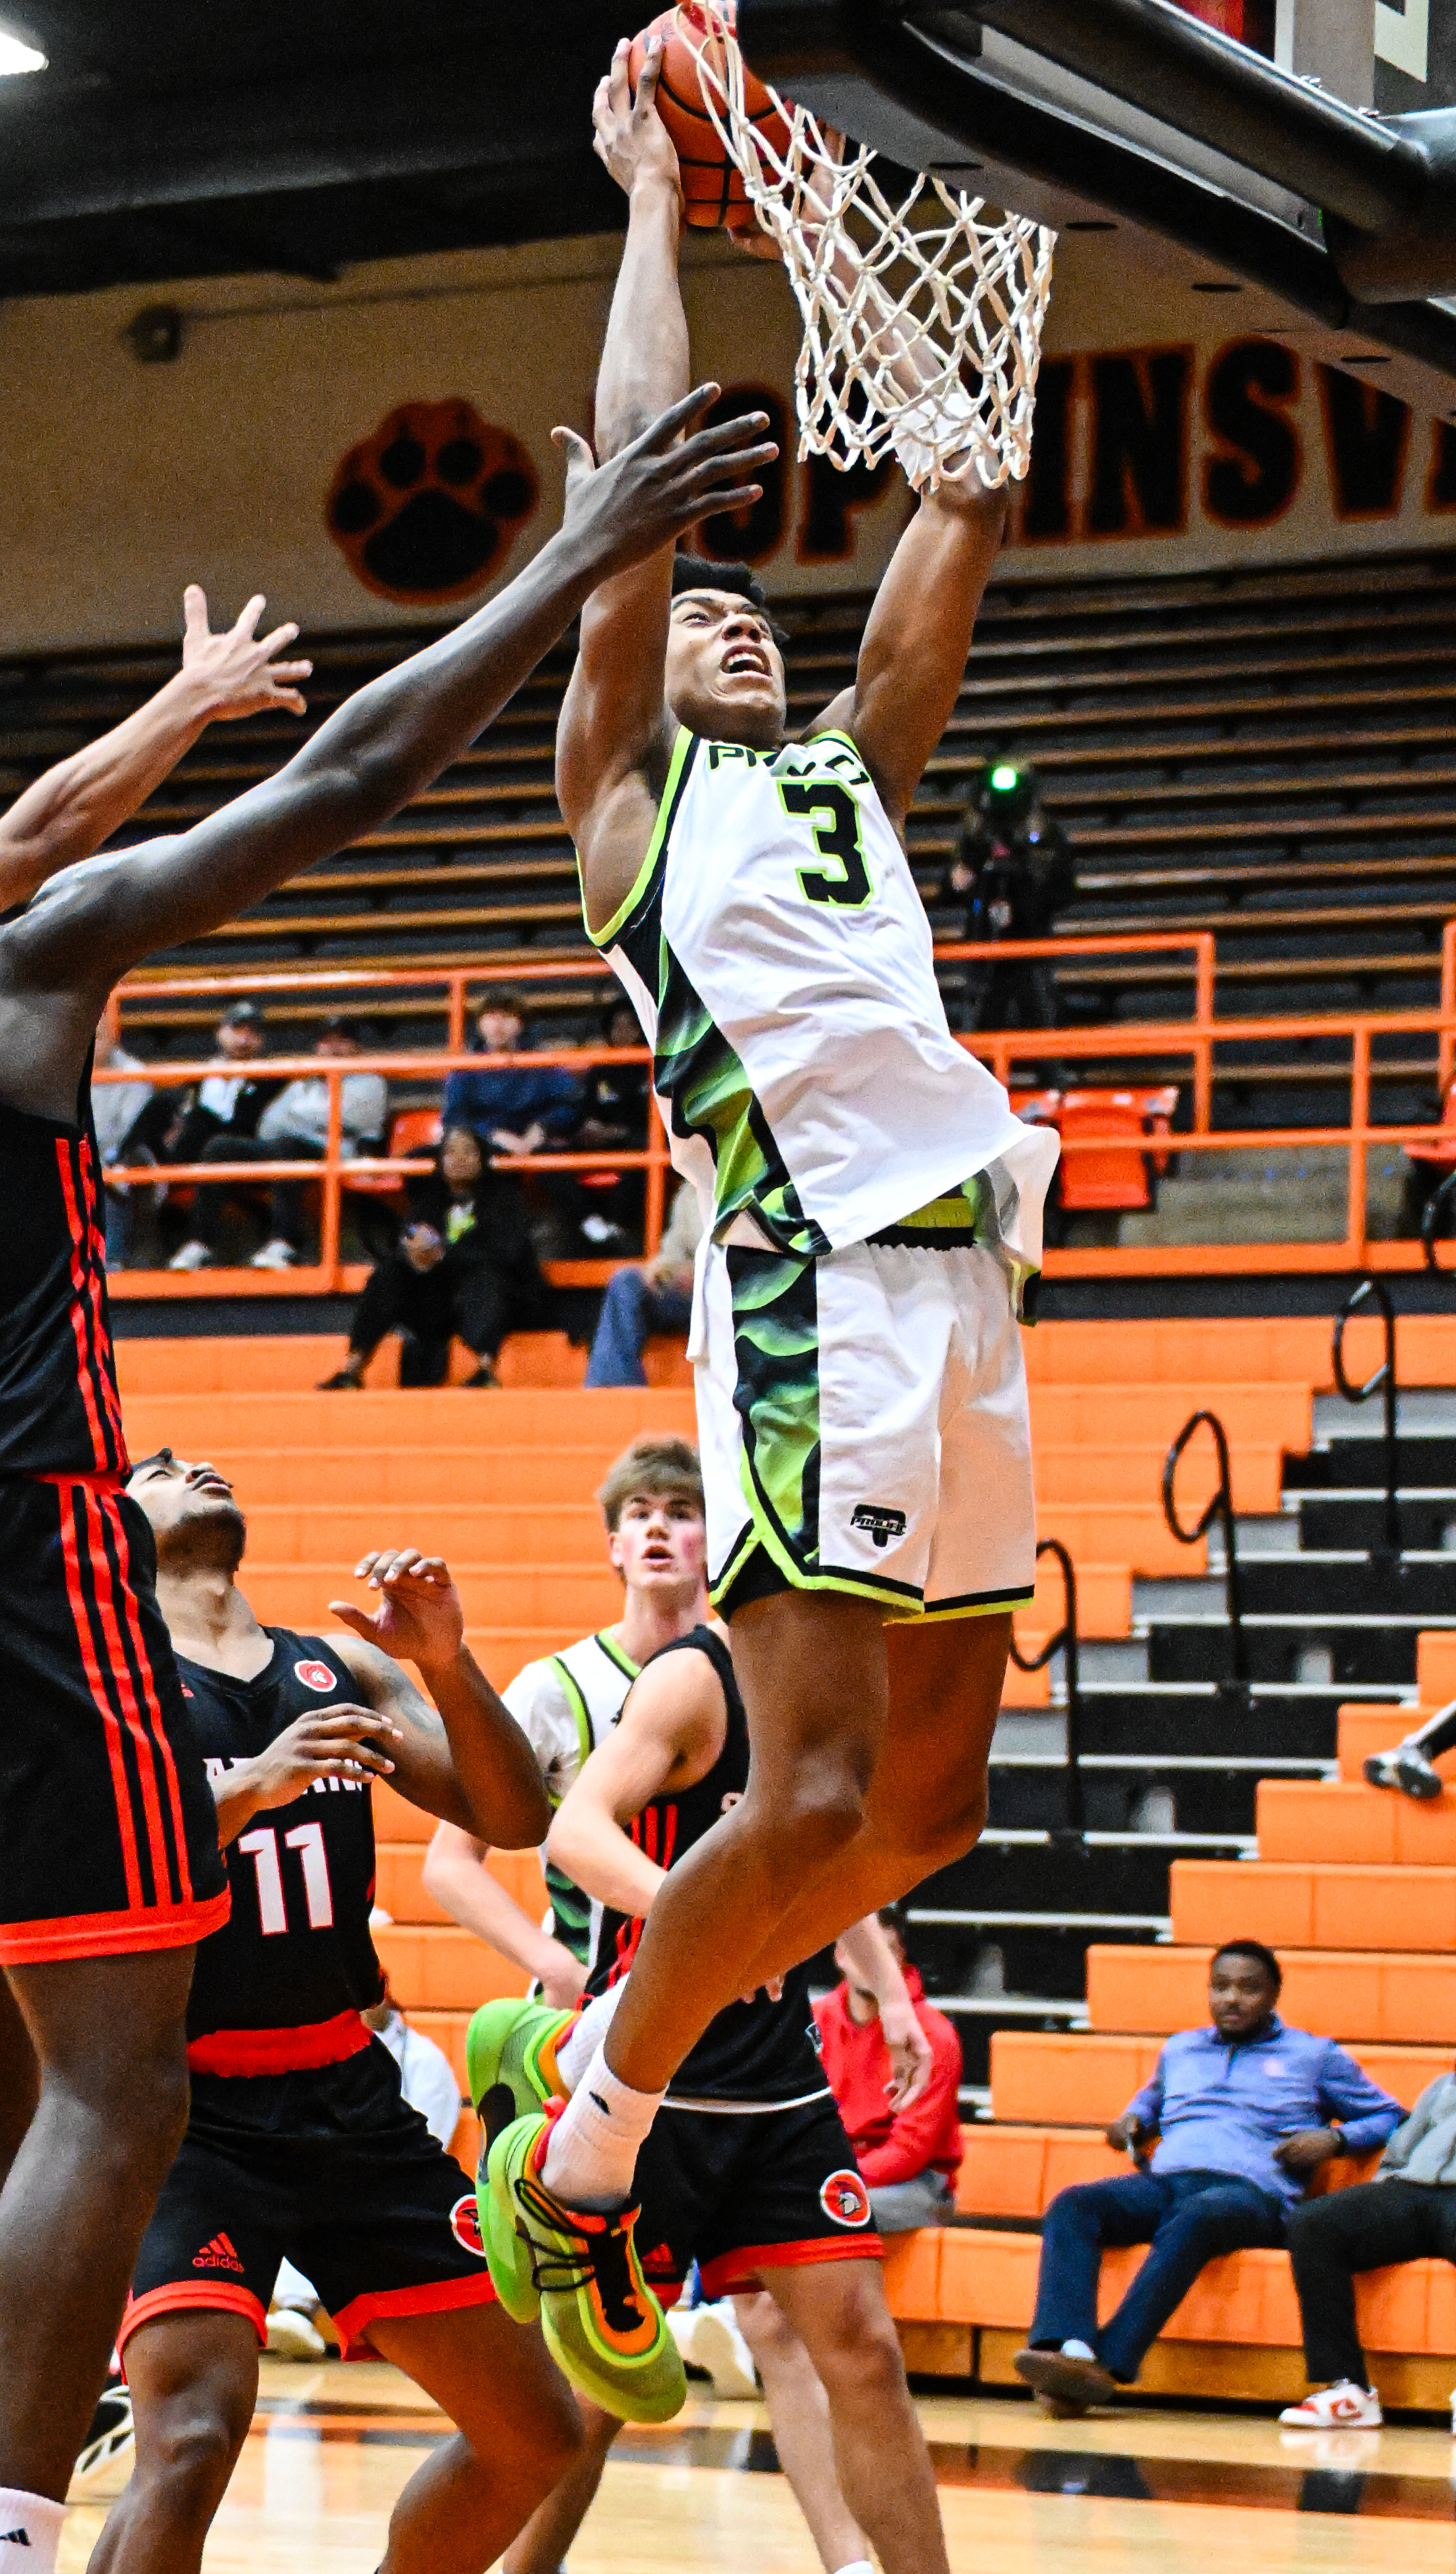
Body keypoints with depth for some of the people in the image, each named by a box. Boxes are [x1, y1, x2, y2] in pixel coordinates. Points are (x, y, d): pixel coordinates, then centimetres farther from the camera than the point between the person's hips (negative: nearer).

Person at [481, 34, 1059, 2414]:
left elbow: (967, 512, 23)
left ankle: (634, 2037, 19)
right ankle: (577, 2154, -1)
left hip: (966, 1280, 7)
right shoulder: (626, 784, 11)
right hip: (815, 1277, -7)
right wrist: (651, 197, 12)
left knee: (928, 1813, 6)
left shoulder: (852, 772, 27)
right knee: (817, 1792, -16)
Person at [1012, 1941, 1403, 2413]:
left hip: (1251, 2192, -4)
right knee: (1072, 2205, -28)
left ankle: (1107, 2363, -52)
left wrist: (1334, 2138, 3)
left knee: (1193, 2219, -42)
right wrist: (1133, 2119, 27)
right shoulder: (1181, 2048, 32)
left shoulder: (1313, 2055, 20)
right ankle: (1068, 2347, -50)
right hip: (1163, 2181, 4)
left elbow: (1390, 2116, 22)